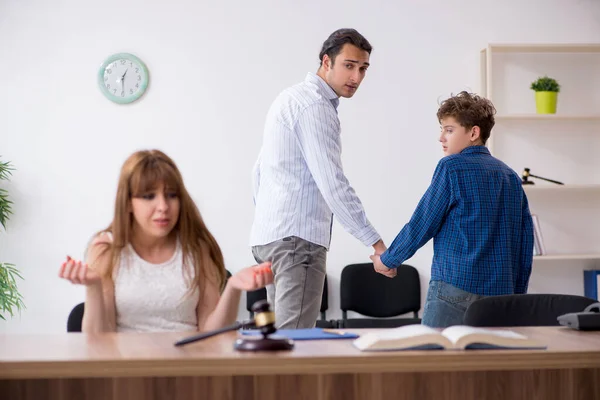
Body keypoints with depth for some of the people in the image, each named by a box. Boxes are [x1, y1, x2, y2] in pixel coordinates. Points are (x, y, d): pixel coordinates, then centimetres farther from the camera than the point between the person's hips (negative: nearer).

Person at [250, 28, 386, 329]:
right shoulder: (315, 105, -12)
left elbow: (259, 172, 24)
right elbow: (332, 184, -20)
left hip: (269, 234, 10)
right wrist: (375, 241, -18)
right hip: (298, 237, -10)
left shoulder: (291, 98, 20)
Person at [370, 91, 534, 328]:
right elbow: (526, 240, 13)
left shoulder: (452, 167, -4)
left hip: (456, 287, -6)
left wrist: (388, 260, 11)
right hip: (501, 291, 6)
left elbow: (422, 224, -4)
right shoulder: (511, 177, 14)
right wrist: (517, 295, 19)